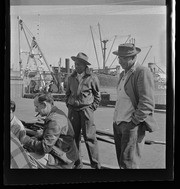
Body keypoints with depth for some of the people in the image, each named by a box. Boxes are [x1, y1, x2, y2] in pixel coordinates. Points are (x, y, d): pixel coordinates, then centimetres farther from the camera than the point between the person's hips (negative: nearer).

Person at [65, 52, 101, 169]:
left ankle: (96, 165, 7)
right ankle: (78, 164, 20)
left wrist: (92, 108, -2)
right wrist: (69, 105, 11)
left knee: (89, 137, -5)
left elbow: (97, 95, 4)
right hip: (73, 110, 4)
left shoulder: (92, 78, -2)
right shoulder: (71, 78, 10)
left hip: (86, 109, -4)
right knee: (74, 137, 7)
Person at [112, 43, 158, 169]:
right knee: (121, 161, 14)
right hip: (118, 124, 8)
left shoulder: (143, 73, -11)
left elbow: (147, 103, -17)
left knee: (128, 163, -8)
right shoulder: (123, 74, 17)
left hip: (132, 126, -8)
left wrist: (134, 121, -14)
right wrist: (117, 120, 14)